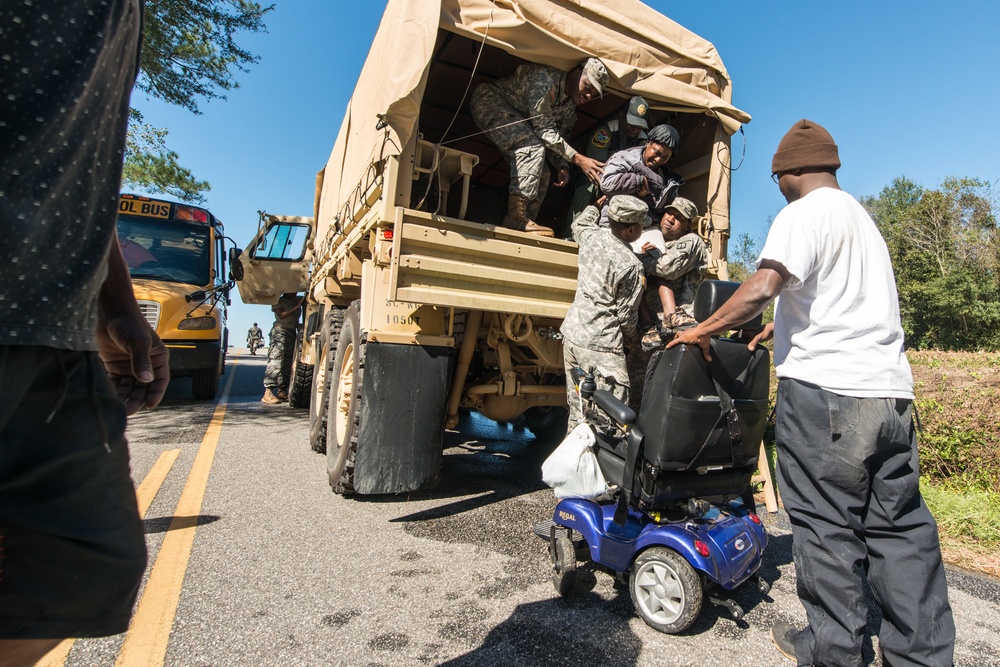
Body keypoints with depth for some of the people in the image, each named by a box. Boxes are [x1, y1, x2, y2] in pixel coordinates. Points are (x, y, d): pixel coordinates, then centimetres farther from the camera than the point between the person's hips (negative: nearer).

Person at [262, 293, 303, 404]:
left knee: (288, 364, 5)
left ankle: (282, 391, 11)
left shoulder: (297, 300, 17)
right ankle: (268, 393, -17)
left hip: (292, 332, 6)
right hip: (280, 331, -6)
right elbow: (282, 315, -12)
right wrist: (297, 307, -14)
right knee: (275, 362, -14)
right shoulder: (278, 300, 2)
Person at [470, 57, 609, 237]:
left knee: (541, 174, -2)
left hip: (516, 117, 9)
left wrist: (562, 166, -15)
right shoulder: (546, 78, -26)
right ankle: (516, 216, -36)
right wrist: (578, 159, -32)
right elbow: (544, 129, -29)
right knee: (533, 147, -31)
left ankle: (522, 226, -3)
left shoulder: (570, 105, 1)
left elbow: (556, 137, 5)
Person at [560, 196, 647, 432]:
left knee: (577, 410, 16)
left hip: (571, 333, 9)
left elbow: (579, 223, 30)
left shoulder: (592, 235, 4)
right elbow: (627, 315, -7)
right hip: (600, 346, -8)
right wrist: (629, 335, 13)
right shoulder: (631, 266, -15)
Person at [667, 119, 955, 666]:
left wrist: (704, 329, -11)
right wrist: (784, 327, 33)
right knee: (900, 526, 13)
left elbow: (761, 288, -22)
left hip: (825, 389, -9)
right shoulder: (861, 217, 22)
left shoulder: (804, 212, -6)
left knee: (826, 524, 3)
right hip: (890, 388, 9)